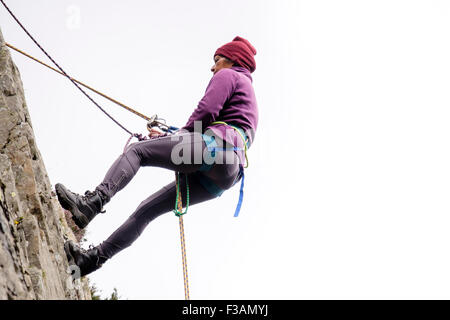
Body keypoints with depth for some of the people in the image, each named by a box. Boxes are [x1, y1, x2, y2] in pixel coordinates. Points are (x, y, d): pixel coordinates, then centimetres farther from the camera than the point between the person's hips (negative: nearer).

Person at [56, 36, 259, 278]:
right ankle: (95, 257, 2)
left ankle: (91, 203, -30)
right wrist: (170, 139, 32)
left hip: (214, 148, -9)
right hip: (224, 176, 9)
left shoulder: (227, 75, 13)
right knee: (146, 211, 6)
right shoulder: (247, 92, 40)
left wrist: (181, 135, 9)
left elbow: (205, 112, -5)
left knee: (135, 150, -10)